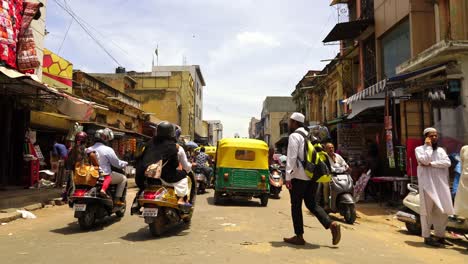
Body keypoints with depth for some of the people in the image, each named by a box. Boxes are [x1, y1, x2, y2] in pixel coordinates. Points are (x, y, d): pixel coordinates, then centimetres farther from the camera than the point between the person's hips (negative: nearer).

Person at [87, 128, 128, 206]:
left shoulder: (89, 149, 2)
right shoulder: (108, 150, -14)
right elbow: (117, 163, -9)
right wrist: (125, 163, 10)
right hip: (105, 176, -7)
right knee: (123, 178, 12)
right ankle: (117, 199, 4)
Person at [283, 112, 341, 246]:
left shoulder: (294, 136, -7)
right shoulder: (309, 135, 18)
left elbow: (292, 157, -16)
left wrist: (288, 177, -16)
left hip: (299, 176, -7)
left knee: (296, 205, 4)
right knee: (311, 203, 15)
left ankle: (299, 236, 10)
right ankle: (332, 224, -3)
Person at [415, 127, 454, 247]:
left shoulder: (441, 150, 16)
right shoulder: (419, 149, 3)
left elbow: (447, 163, -2)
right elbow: (425, 160, -16)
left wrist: (431, 164, -12)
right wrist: (428, 146, -7)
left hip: (441, 184, 5)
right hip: (427, 184, -5)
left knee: (443, 211, 6)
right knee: (427, 211, -3)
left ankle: (440, 236, 18)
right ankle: (427, 237, 2)